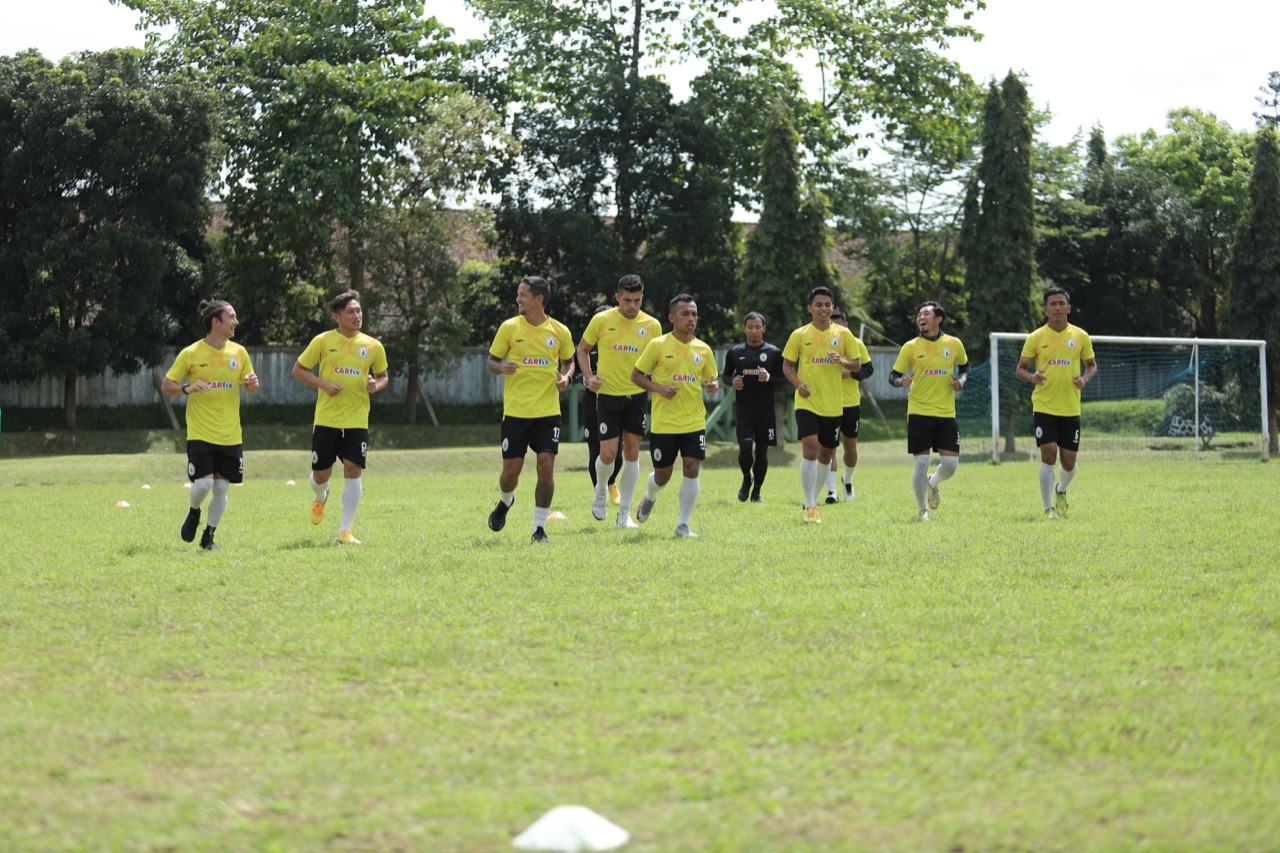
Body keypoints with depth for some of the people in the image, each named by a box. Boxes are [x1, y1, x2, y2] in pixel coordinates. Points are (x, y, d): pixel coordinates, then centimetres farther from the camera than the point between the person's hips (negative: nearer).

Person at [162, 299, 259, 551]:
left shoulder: (239, 352, 5)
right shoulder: (191, 354, -5)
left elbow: (250, 388, 13)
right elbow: (166, 385, -1)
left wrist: (252, 384, -11)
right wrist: (187, 388, -21)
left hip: (230, 435, 3)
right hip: (200, 433, -3)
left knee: (221, 487, 2)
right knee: (203, 483, -14)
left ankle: (208, 537, 19)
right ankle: (194, 512, 20)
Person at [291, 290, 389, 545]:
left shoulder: (372, 346, 5)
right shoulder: (323, 341, -1)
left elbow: (382, 375, 18)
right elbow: (298, 369, 4)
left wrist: (377, 385, -6)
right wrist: (324, 384, -11)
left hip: (357, 421, 1)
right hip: (326, 419, -1)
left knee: (353, 471, -9)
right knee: (320, 474, 5)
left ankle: (345, 530, -2)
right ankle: (321, 498, 43)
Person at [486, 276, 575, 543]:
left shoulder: (560, 332, 2)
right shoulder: (509, 328, -1)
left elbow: (568, 362, 18)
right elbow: (491, 361, 5)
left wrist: (565, 377, -4)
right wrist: (501, 367, -18)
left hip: (548, 411, 0)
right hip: (515, 410, 0)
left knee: (546, 466, -9)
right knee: (511, 469, 2)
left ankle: (540, 527, 3)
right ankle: (504, 502, 37)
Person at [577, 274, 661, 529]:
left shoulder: (652, 326, 0)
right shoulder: (601, 321, -4)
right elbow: (582, 349, 9)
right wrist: (589, 376, -6)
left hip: (637, 395, 2)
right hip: (608, 394, -1)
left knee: (632, 453, 1)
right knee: (608, 453, -6)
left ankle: (624, 513, 8)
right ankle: (601, 491, 27)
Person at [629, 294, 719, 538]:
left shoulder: (703, 350, 6)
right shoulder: (658, 345, -5)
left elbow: (711, 380, 16)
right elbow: (636, 375, -1)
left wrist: (712, 386, -8)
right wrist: (659, 388, -17)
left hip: (694, 422, 2)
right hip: (663, 423, -2)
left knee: (692, 470, -7)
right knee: (662, 475, 6)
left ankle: (683, 525, 2)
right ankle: (649, 497, 42)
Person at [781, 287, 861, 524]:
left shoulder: (843, 334, 3)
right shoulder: (799, 335, 0)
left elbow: (857, 365, 6)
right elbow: (787, 365, 4)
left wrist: (842, 361, -16)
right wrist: (798, 384, -14)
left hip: (833, 404, 3)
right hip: (807, 402, -3)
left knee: (826, 454, 11)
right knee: (810, 450, -17)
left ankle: (813, 500, 30)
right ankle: (810, 507, -12)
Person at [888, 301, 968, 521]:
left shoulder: (954, 344, 5)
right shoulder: (910, 347, 0)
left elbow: (964, 366, 21)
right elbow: (893, 375, 2)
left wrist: (961, 380, 0)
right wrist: (901, 381, -21)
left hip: (946, 413, 2)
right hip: (919, 412, -2)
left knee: (951, 463, -3)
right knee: (921, 463, -5)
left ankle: (933, 483, 32)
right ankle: (923, 510, 11)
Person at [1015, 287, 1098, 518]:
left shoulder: (1081, 336, 4)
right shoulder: (1036, 338, -1)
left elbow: (1092, 365, 14)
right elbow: (1021, 368, 3)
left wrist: (1085, 379, -8)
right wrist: (1031, 377, -20)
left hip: (1071, 409, 2)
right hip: (1044, 406, -2)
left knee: (1069, 462, 6)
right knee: (1048, 455, -13)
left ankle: (1061, 491, 39)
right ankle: (1048, 508, -5)